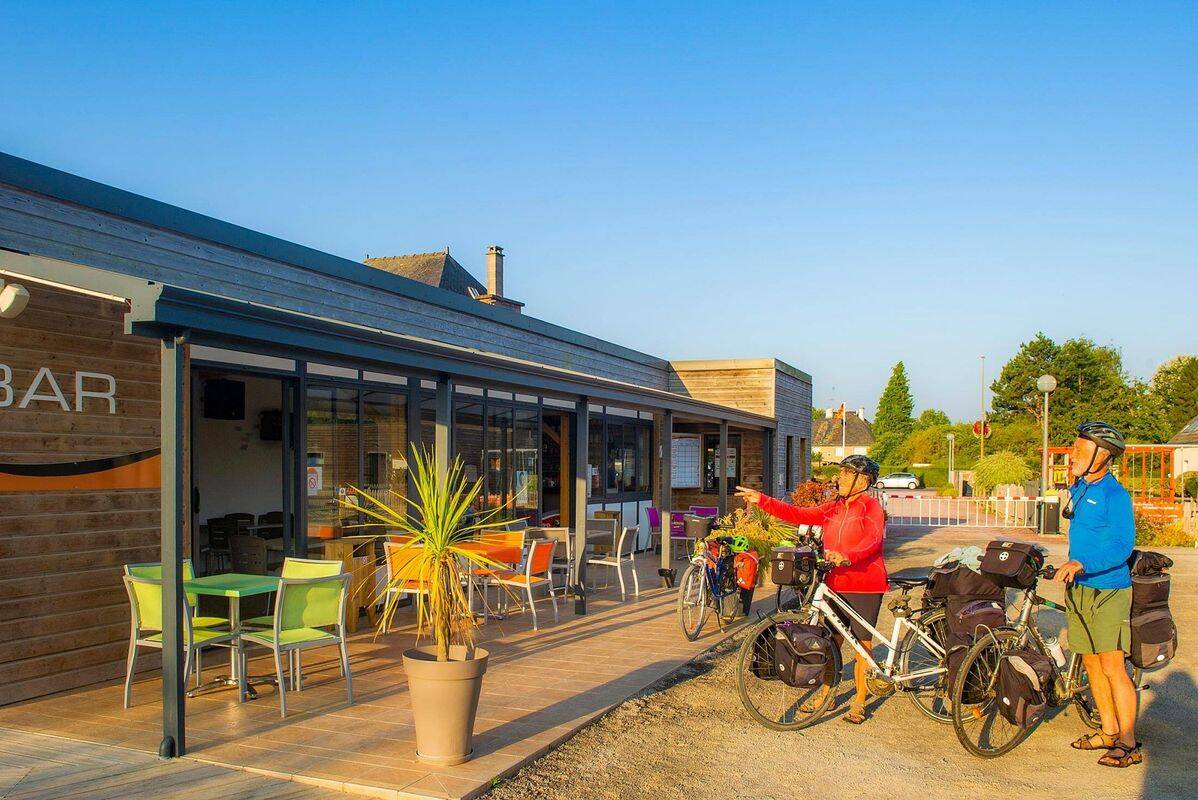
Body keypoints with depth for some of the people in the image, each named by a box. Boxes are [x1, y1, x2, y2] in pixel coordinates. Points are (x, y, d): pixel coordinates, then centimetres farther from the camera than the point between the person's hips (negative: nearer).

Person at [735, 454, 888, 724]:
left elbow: (872, 540, -23)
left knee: (862, 644, 4)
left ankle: (859, 700, 17)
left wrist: (845, 556, -41)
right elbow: (797, 515, 6)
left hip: (865, 586, -6)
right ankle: (826, 695, 21)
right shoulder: (833, 509, 12)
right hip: (835, 584, 6)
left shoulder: (871, 507, -7)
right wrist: (761, 500, -1)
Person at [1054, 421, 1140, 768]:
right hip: (1079, 589, 8)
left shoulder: (1115, 494, -14)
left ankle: (1129, 744, 4)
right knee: (1091, 664, 13)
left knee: (1112, 667, -6)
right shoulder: (1078, 488, 11)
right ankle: (1109, 732, 24)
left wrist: (1081, 564, -33)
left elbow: (1123, 546, -21)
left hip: (1108, 593, -8)